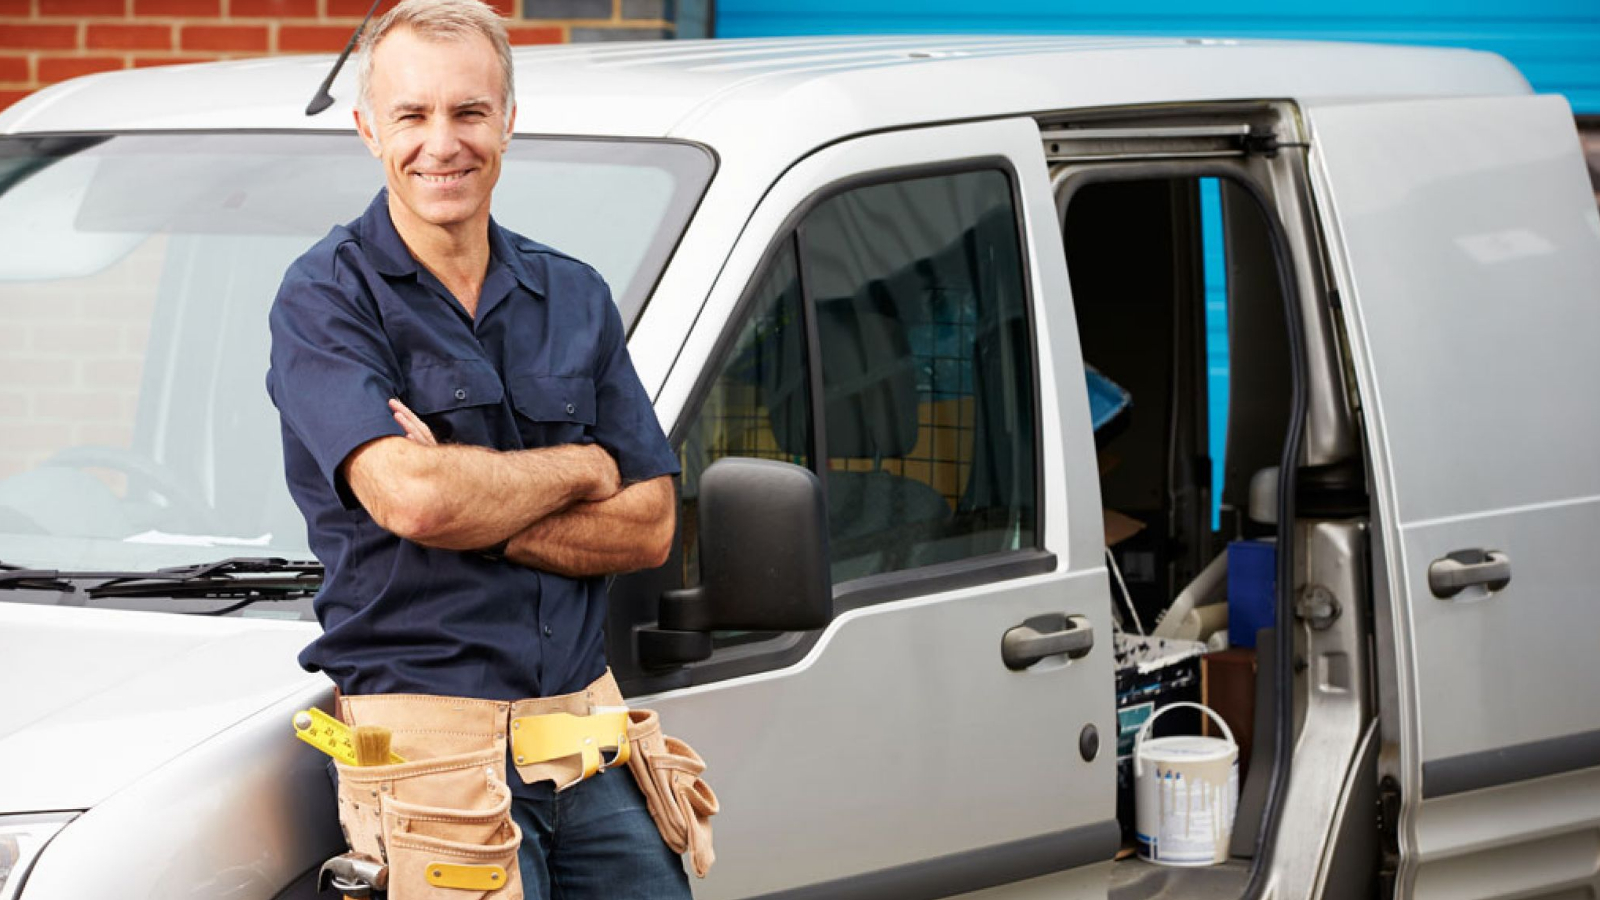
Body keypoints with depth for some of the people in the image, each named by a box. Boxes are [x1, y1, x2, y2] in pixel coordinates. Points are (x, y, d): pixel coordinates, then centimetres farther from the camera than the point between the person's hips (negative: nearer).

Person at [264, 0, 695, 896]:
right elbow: (410, 495, -20)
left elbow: (650, 526, 6)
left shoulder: (575, 296, 12)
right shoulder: (326, 299, -4)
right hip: (430, 745, -5)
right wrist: (577, 468, -3)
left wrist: (480, 520, -9)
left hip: (589, 744, 5)